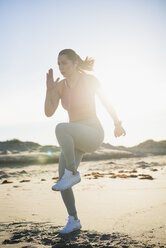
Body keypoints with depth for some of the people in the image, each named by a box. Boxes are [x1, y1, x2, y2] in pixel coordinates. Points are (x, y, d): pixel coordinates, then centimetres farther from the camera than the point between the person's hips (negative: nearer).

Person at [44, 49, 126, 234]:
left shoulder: (90, 80, -6)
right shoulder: (60, 85, 6)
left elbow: (106, 102, 6)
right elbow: (48, 112, -2)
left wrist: (117, 124, 15)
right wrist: (49, 89, -13)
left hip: (93, 134, -6)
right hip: (75, 140, 6)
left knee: (61, 128, -35)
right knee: (63, 180, -6)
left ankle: (73, 173, -20)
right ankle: (74, 221, 13)